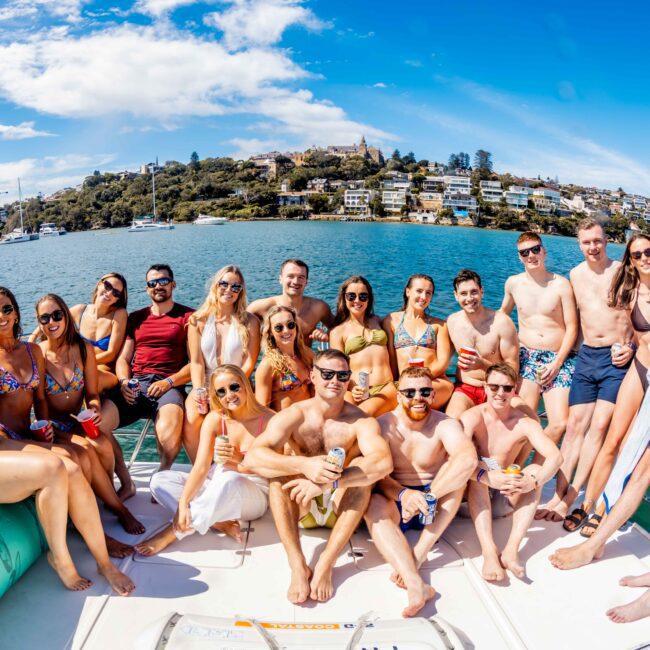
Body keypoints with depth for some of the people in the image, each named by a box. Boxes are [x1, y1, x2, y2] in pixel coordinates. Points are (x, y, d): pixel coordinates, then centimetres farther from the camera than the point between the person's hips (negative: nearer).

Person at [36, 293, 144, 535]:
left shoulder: (83, 349, 0)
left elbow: (91, 393, 2)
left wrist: (95, 409, -19)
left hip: (78, 423, 2)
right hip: (52, 426, -2)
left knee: (103, 444, -29)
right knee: (86, 450, -30)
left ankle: (108, 498, -2)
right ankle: (119, 509, -12)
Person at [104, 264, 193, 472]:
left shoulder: (188, 317, 10)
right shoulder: (136, 318, 24)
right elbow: (123, 358, 20)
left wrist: (169, 382, -12)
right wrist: (124, 382, -2)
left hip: (169, 386, -4)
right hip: (135, 384, 4)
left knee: (169, 438, -34)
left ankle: (163, 472, -4)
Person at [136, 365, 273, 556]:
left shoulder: (268, 420, -14)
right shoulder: (214, 419, -6)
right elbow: (201, 467, -14)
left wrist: (239, 462, -24)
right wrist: (182, 504, -28)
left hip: (254, 495, -4)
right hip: (217, 488, 4)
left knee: (230, 479, -38)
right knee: (160, 480, -13)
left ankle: (172, 532, -26)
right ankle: (220, 523, -25)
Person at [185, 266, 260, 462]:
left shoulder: (250, 322, 3)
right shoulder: (198, 320, 7)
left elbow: (249, 363, -2)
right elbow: (196, 362, 3)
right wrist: (199, 391, -15)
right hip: (205, 386, 2)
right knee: (190, 420, -27)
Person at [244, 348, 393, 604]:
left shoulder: (360, 420, -14)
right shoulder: (293, 416, -12)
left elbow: (384, 463, -34)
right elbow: (252, 458, -27)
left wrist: (328, 481, -44)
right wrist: (304, 465, -43)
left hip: (342, 508, 0)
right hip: (300, 508, 1)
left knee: (362, 467, -27)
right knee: (279, 470, -25)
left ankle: (326, 564, -29)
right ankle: (298, 565, -31)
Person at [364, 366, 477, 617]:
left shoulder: (445, 425, -11)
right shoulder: (383, 425, -9)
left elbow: (469, 459, -32)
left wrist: (426, 498, -40)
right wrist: (403, 495, -39)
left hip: (436, 509, 0)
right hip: (395, 502, 0)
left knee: (458, 465, -26)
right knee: (373, 507, -33)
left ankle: (418, 554, -31)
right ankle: (416, 585, -49)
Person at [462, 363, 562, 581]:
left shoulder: (524, 423, -5)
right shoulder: (472, 417, -12)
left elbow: (555, 456, -19)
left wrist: (533, 481, -37)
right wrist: (487, 477, -44)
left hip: (504, 498, 3)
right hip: (474, 495, -2)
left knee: (536, 470, -21)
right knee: (478, 467, -32)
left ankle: (511, 549, -32)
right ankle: (489, 551, -41)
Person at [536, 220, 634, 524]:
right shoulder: (575, 275, 9)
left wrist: (631, 347, -11)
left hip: (617, 358, -4)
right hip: (587, 356, 4)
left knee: (599, 425, -10)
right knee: (575, 424, 1)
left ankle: (570, 499, -5)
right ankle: (558, 495, 3)